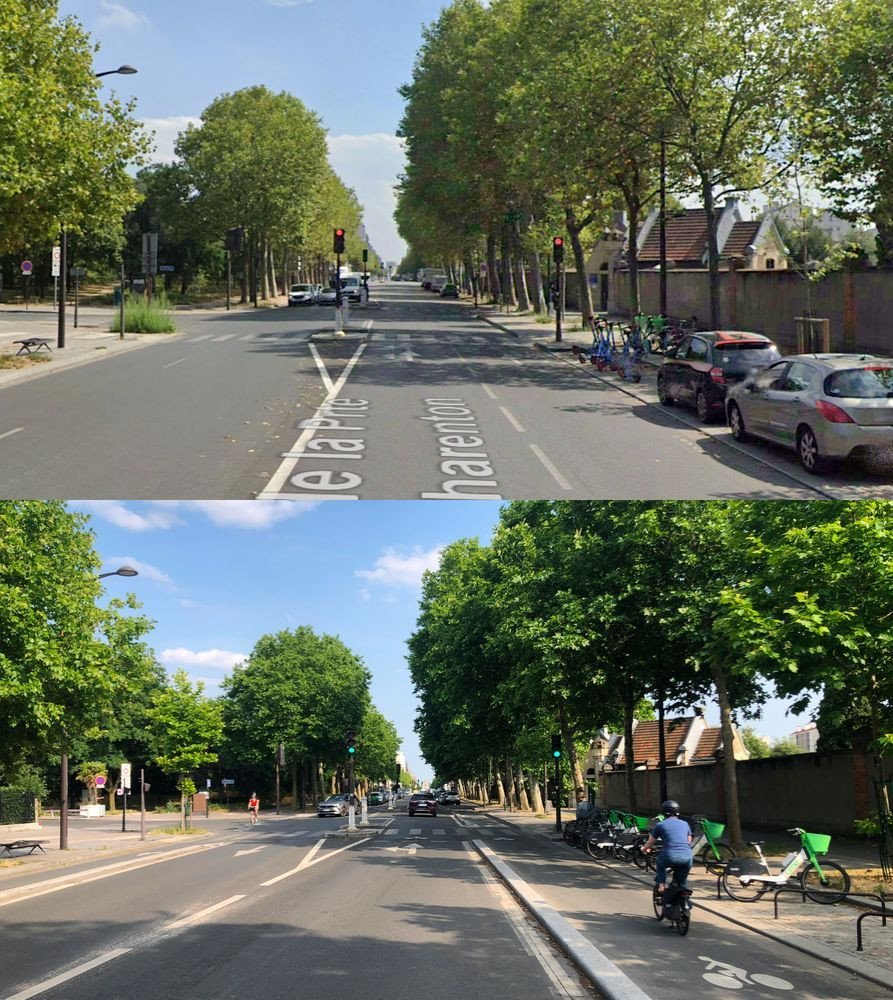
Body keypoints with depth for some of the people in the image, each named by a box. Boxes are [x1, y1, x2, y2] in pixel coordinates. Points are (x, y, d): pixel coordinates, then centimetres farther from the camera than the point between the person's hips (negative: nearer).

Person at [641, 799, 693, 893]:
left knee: (660, 861, 31)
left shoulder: (660, 825, 11)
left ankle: (661, 884, 20)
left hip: (670, 858, -2)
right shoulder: (685, 824, 20)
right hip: (686, 858, 2)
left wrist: (644, 848, 44)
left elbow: (650, 843, 22)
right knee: (683, 883, 24)